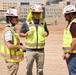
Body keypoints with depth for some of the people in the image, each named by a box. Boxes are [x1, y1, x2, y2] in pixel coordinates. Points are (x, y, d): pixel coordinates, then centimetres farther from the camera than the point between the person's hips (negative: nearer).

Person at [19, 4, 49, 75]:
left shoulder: (43, 22, 5)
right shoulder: (27, 23, -4)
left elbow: (47, 32, 17)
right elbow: (20, 34, 2)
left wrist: (46, 34, -7)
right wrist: (27, 34, -17)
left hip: (40, 50, 3)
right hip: (30, 50, -2)